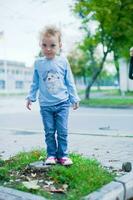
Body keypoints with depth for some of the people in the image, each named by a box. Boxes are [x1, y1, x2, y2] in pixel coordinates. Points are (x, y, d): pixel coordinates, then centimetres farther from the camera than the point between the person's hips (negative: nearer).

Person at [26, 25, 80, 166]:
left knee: (62, 131, 2)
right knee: (49, 132, 6)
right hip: (46, 105, 1)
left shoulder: (63, 62, -1)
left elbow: (70, 82, 5)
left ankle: (63, 155, 13)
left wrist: (74, 98, 7)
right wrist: (31, 97, 9)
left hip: (62, 103, -1)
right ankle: (51, 155, 18)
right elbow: (35, 83, 10)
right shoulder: (38, 63, 1)